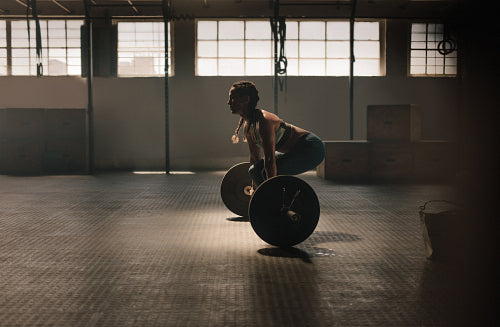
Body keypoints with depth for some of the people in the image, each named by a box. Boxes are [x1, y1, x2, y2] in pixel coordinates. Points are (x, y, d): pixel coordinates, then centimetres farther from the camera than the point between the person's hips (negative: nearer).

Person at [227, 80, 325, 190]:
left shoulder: (264, 120, -28)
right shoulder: (247, 127, 0)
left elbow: (270, 159, -33)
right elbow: (254, 157, 11)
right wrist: (254, 188, 17)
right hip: (294, 151, 10)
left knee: (267, 173, -25)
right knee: (255, 170, 11)